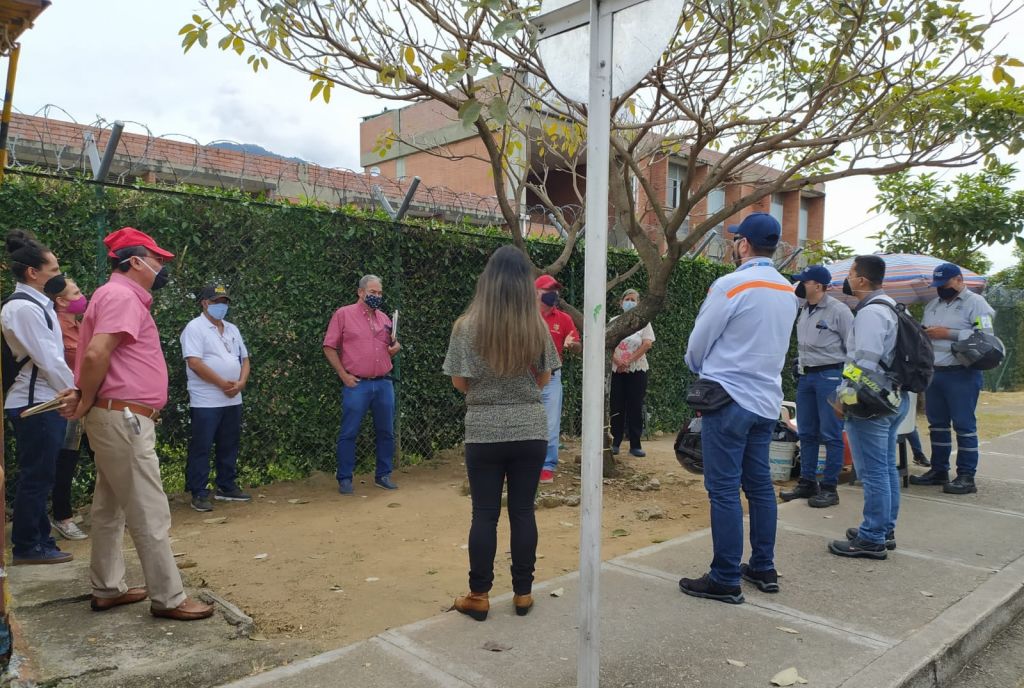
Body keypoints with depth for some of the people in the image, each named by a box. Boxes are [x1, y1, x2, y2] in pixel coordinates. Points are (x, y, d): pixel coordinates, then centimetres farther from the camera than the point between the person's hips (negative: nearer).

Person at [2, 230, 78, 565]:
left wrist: (69, 391, 3)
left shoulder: (36, 304, 14)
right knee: (36, 477, 0)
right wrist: (75, 391, -7)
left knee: (38, 476, 15)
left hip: (44, 401, 9)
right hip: (35, 403, -9)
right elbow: (47, 359, -17)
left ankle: (37, 541, 25)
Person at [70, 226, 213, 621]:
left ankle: (107, 589, 29)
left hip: (117, 419, 11)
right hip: (124, 420, -11)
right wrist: (87, 403, -13)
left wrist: (88, 399, 10)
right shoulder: (122, 295, -15)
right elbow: (95, 354, -26)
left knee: (111, 509, 17)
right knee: (150, 513, -5)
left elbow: (95, 355, 19)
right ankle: (168, 598, 3)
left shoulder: (118, 295, 18)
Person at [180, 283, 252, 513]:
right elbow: (194, 363, -17)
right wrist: (222, 383, -16)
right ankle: (198, 494, 6)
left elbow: (244, 359, 15)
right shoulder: (195, 328, -7)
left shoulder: (232, 330, 16)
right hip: (206, 401, -7)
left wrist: (241, 383, -4)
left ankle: (226, 487, 24)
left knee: (229, 446, 13)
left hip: (233, 400, 7)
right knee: (201, 448, -1)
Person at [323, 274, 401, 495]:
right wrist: (343, 375, -9)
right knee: (349, 433, 0)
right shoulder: (343, 314, -1)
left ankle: (383, 475, 22)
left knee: (386, 432, 10)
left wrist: (395, 349, 0)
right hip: (356, 385, -5)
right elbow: (329, 347, -3)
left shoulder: (384, 318, 14)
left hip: (384, 384, 5)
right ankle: (344, 478, 11)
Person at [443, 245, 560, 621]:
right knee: (523, 511, 10)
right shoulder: (537, 328, -3)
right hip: (531, 431, 2)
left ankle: (478, 596, 16)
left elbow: (460, 383, -3)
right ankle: (523, 593, 20)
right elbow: (544, 379, 6)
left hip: (484, 432, -1)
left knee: (485, 514, 7)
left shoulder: (467, 326, -8)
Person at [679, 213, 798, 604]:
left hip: (730, 399, -7)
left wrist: (699, 369, 15)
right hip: (767, 399, 7)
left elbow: (697, 343, -7)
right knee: (760, 484, 15)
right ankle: (763, 568, 25)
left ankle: (725, 580, 5)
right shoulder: (788, 291, 8)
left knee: (724, 490, -1)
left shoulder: (731, 285, -14)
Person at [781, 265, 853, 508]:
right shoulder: (804, 311, 11)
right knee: (806, 433, 12)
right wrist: (802, 368, 13)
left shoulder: (838, 310, -10)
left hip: (830, 376, -7)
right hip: (806, 376, 7)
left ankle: (830, 488, 7)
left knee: (831, 434, -1)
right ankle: (807, 483, 22)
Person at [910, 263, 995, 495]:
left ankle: (966, 476, 4)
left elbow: (985, 335, -16)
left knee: (964, 424, -2)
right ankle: (939, 470, 23)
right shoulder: (932, 305, 17)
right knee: (937, 423, 12)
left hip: (962, 374, -7)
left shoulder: (975, 302, -4)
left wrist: (948, 333, -17)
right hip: (934, 373, 7)